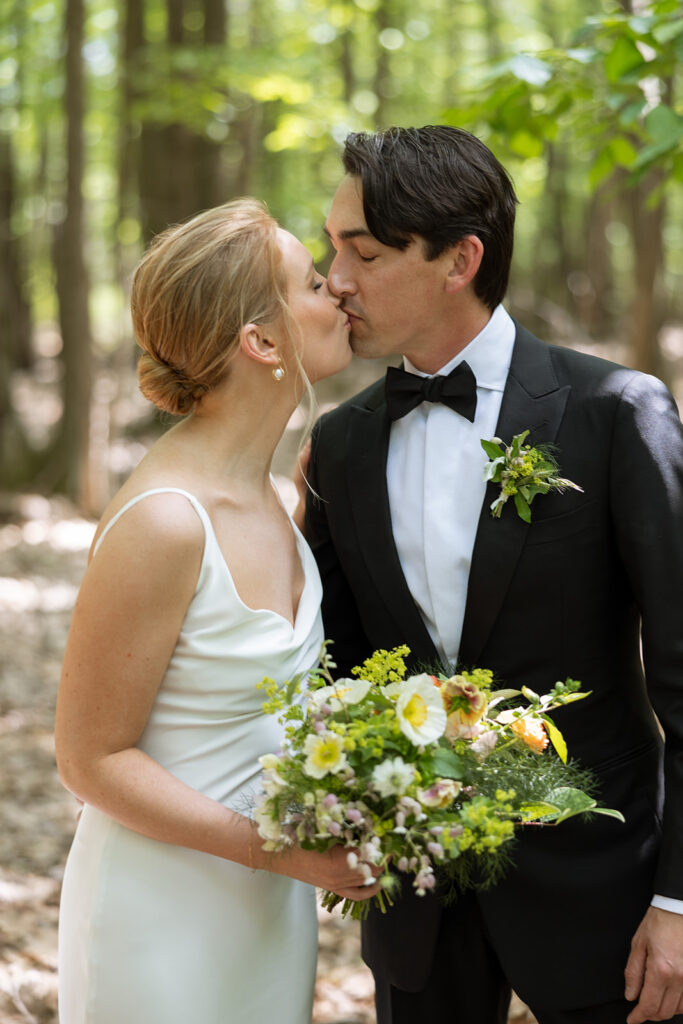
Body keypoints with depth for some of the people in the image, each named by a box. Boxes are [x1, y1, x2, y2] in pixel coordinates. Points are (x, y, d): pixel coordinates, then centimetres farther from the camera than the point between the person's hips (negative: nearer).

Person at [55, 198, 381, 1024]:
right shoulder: (161, 522, -24)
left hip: (266, 898, 8)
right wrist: (283, 850, -21)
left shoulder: (258, 489, 2)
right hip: (168, 913, -8)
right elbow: (91, 760, -18)